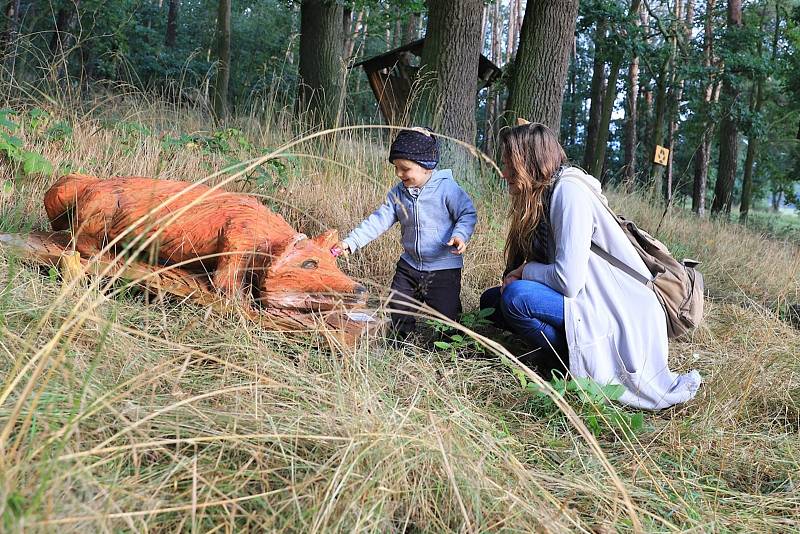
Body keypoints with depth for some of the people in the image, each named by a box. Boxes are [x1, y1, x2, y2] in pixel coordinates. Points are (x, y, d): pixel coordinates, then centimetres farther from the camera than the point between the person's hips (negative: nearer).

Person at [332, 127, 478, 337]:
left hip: (443, 267, -5)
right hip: (410, 264, 5)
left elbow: (467, 214, -13)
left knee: (446, 317, -5)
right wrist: (350, 242, -12)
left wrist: (460, 235, -33)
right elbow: (378, 221, -3)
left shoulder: (446, 188, -15)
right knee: (398, 311, 8)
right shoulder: (398, 193, 1)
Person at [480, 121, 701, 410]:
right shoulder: (542, 195, 9)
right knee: (491, 299, 6)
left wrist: (525, 271, -9)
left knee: (515, 296, -27)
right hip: (590, 301, 9)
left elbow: (568, 281, -25)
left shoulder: (569, 191, -19)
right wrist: (517, 275, -7)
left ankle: (570, 364, -7)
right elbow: (548, 269, 11)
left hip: (621, 318, -9)